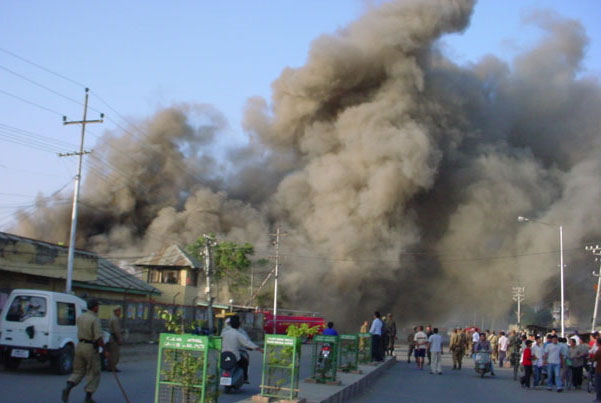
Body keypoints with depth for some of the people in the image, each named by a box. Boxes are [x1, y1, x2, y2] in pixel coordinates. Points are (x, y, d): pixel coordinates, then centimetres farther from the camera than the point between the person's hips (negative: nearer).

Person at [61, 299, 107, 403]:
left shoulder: (80, 317, 8)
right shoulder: (95, 319, -13)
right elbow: (98, 337, -19)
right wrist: (105, 350, -13)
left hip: (79, 346, 6)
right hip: (91, 348, -6)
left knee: (78, 372, 12)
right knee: (94, 374, 7)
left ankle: (68, 388, -14)